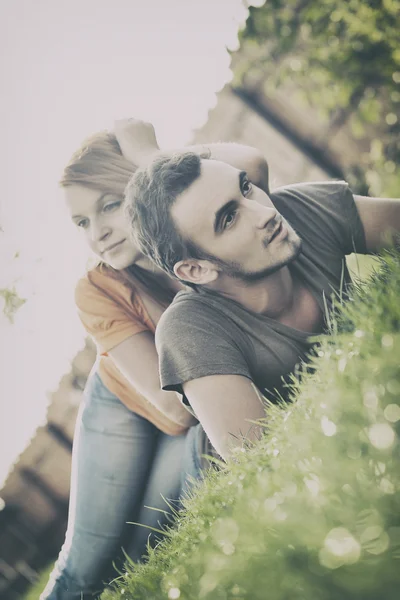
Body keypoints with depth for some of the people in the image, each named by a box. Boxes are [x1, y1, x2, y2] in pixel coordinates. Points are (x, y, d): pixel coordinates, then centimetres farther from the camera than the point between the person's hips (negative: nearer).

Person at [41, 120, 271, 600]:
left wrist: (148, 153, -40)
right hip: (121, 403, 0)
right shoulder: (98, 292, -27)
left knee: (144, 559, 1)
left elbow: (250, 167, -54)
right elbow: (175, 405, -35)